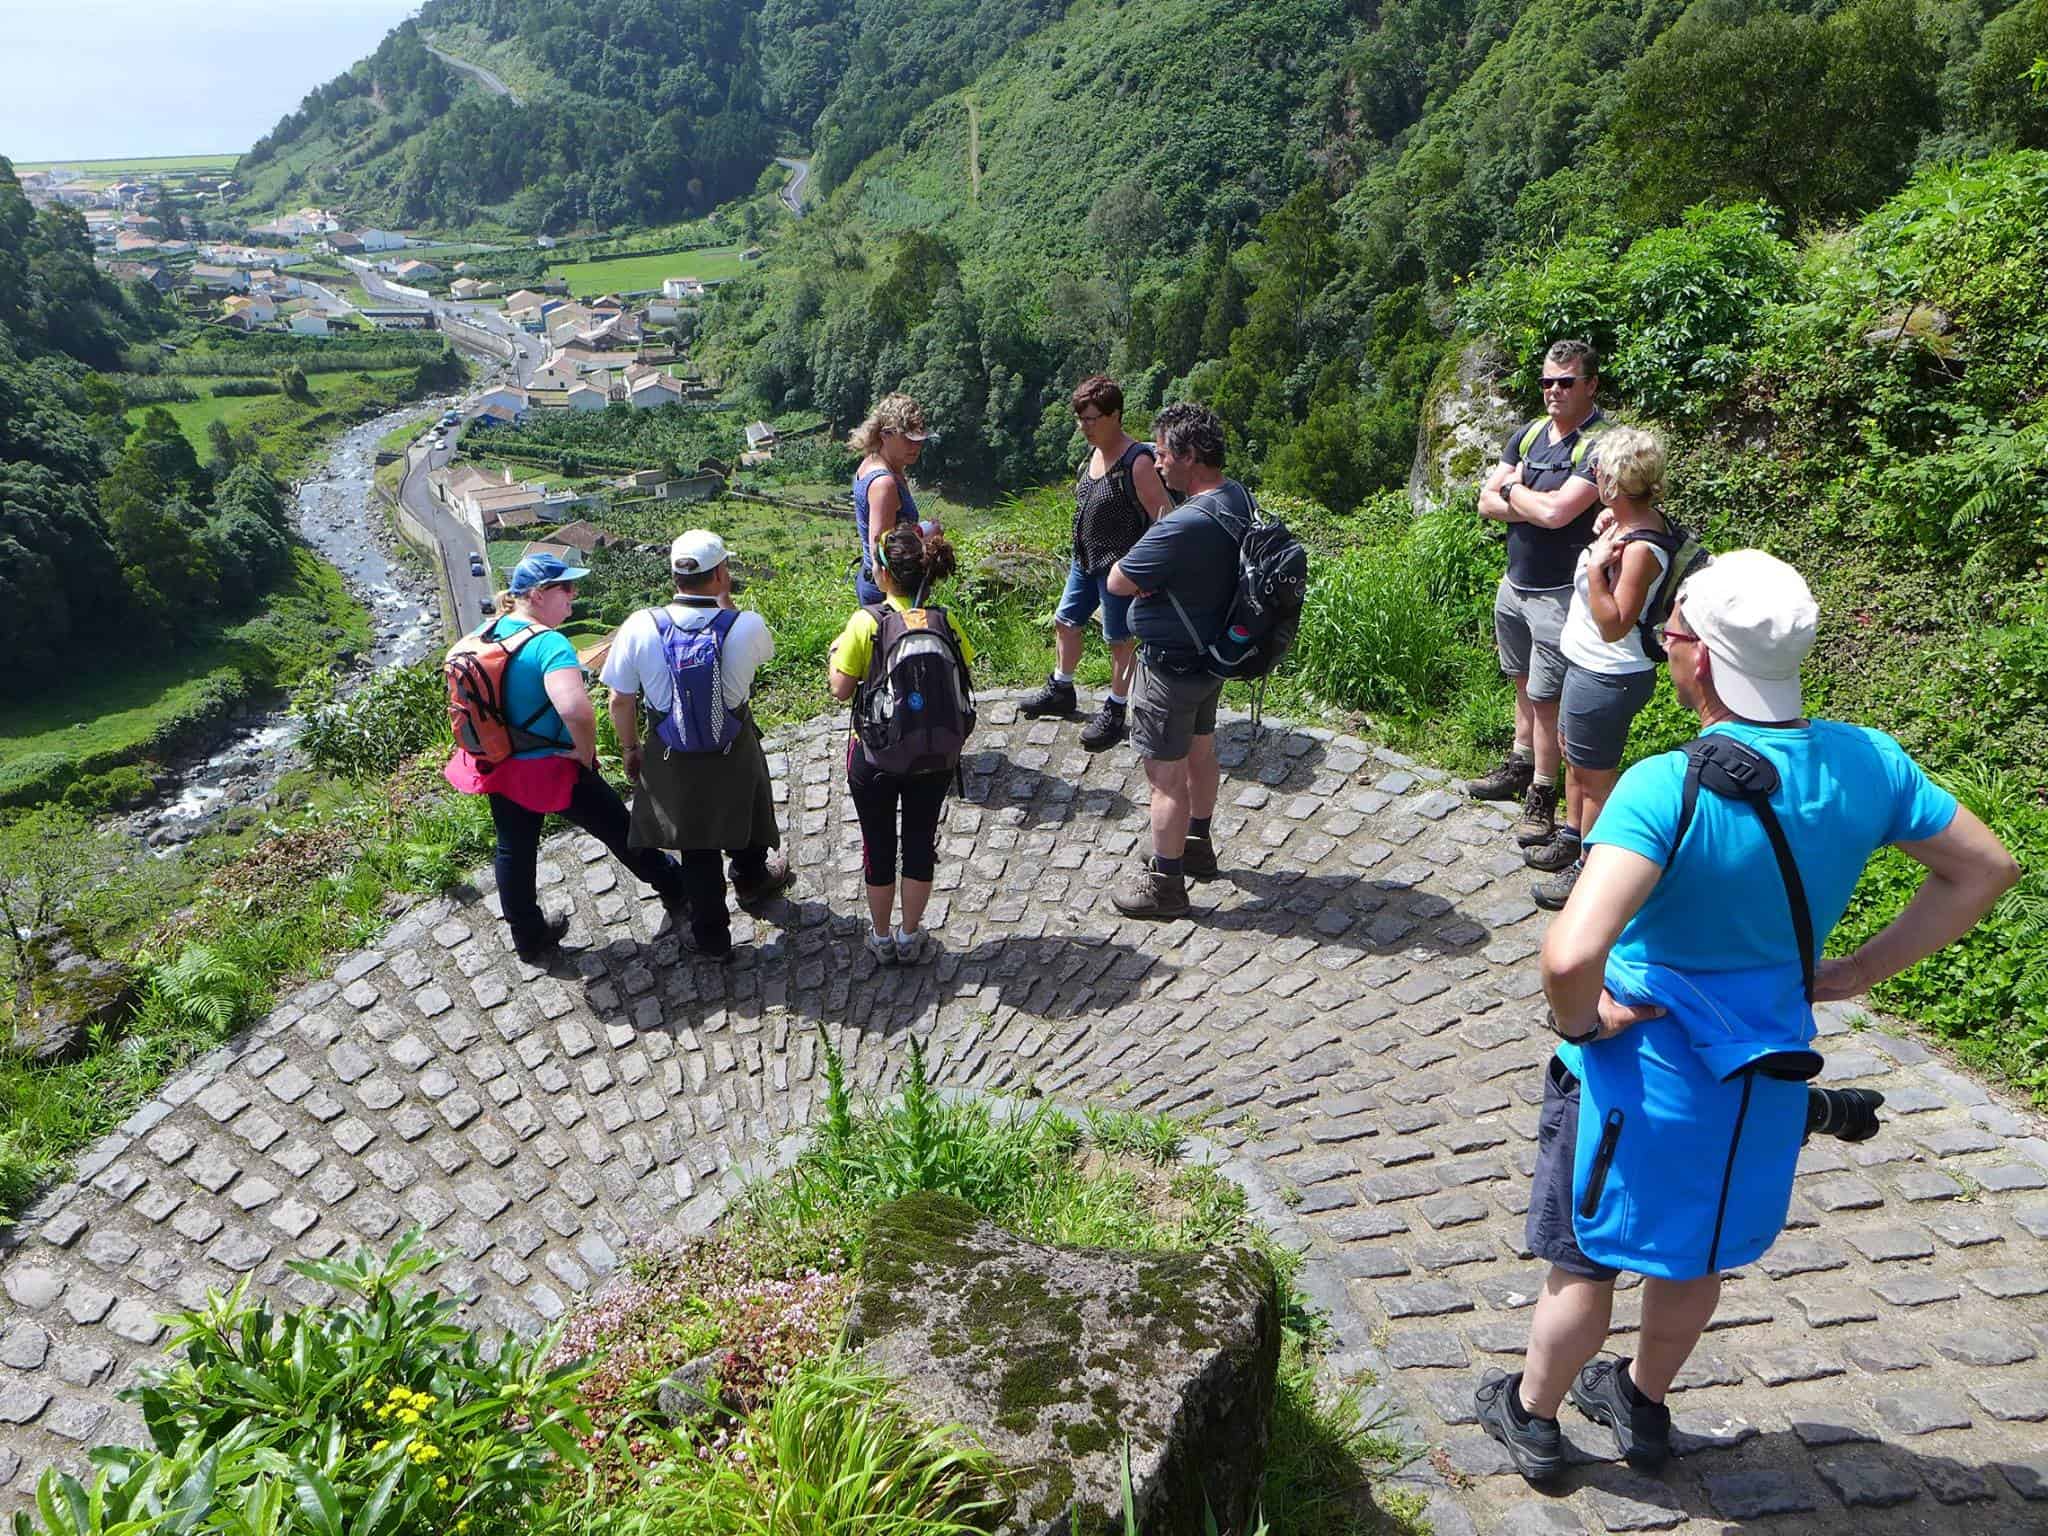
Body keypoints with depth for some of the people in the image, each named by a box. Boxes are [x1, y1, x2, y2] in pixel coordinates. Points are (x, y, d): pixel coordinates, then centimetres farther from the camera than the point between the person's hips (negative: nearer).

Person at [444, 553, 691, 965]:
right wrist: (585, 751, -23)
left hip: (499, 768, 7)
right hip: (552, 769, -7)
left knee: (514, 850, 21)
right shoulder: (548, 644, -28)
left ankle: (529, 939, 39)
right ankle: (677, 892, 36)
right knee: (620, 830, 14)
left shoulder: (487, 633, -2)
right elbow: (576, 710, -42)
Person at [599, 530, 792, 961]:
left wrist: (630, 748, 8)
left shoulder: (640, 627, -19)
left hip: (673, 758, 1)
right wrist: (725, 603, -1)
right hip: (734, 754, 0)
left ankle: (710, 935, 35)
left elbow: (621, 701, -9)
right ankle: (751, 881, 59)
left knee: (696, 847, 20)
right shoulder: (746, 626, -21)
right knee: (742, 820, 30)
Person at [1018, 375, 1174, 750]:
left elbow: (1164, 517, -23)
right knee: (1065, 621, 21)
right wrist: (1082, 555, 18)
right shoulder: (1093, 454, 4)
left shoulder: (1138, 461, -22)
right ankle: (1060, 691, 41)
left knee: (1121, 641, 5)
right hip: (1086, 560, 9)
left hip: (1118, 567, -9)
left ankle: (1114, 713, 20)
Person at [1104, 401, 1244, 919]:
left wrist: (1144, 577, -5)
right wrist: (1156, 577, -6)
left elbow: (1117, 581, -23)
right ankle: (1198, 846, 44)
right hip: (1211, 654, 10)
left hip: (1172, 666, -9)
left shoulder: (1185, 525, -32)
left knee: (1166, 778, 4)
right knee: (1199, 753, 25)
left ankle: (1165, 882, 17)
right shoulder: (1240, 499, -2)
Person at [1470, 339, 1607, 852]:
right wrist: (1535, 505, -16)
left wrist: (1513, 488, -11)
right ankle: (1520, 766, 38)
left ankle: (1542, 797, 12)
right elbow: (1487, 502, 1)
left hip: (1558, 594, -7)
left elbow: (1555, 511, -30)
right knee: (1524, 683, 21)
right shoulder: (1528, 433, 5)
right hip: (1515, 583, 7)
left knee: (1546, 699, 0)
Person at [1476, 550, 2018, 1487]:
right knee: (1695, 1257, 27)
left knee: (1586, 1263, 17)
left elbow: (1570, 956, -42)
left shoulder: (1667, 789, -32)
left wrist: (1582, 1022, -19)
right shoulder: (1868, 763, -12)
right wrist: (1859, 970, 6)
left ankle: (1530, 1416, 41)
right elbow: (1985, 869, 4)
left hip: (1643, 1068, -6)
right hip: (1768, 1068, 6)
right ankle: (1644, 1406, 51)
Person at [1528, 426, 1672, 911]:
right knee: (1574, 757, 27)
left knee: (1594, 776, 7)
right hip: (1588, 665, 10)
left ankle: (1589, 867, 24)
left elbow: (1613, 625, -28)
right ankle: (1572, 838, 47)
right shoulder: (1625, 522, 0)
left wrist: (1594, 567, -31)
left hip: (1607, 678, -10)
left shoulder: (1641, 548, -28)